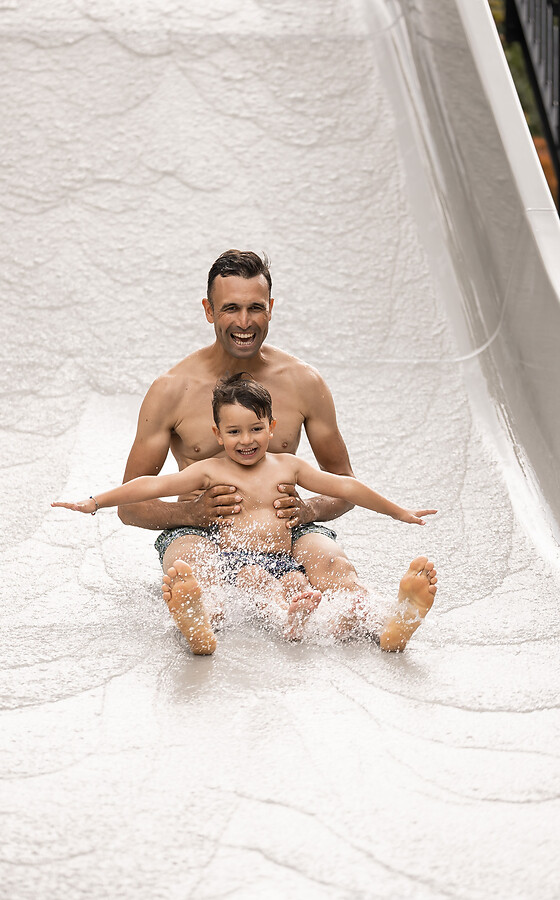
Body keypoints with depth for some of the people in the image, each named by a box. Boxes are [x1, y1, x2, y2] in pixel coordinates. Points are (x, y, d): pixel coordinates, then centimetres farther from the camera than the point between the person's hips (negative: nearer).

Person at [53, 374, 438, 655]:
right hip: (234, 558, -3)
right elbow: (151, 485, 7)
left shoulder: (286, 466, 19)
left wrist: (399, 512, 27)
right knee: (253, 576, -37)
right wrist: (95, 502, 0)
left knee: (298, 582, -32)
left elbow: (344, 487, 23)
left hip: (283, 558, 3)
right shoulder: (211, 470, 11)